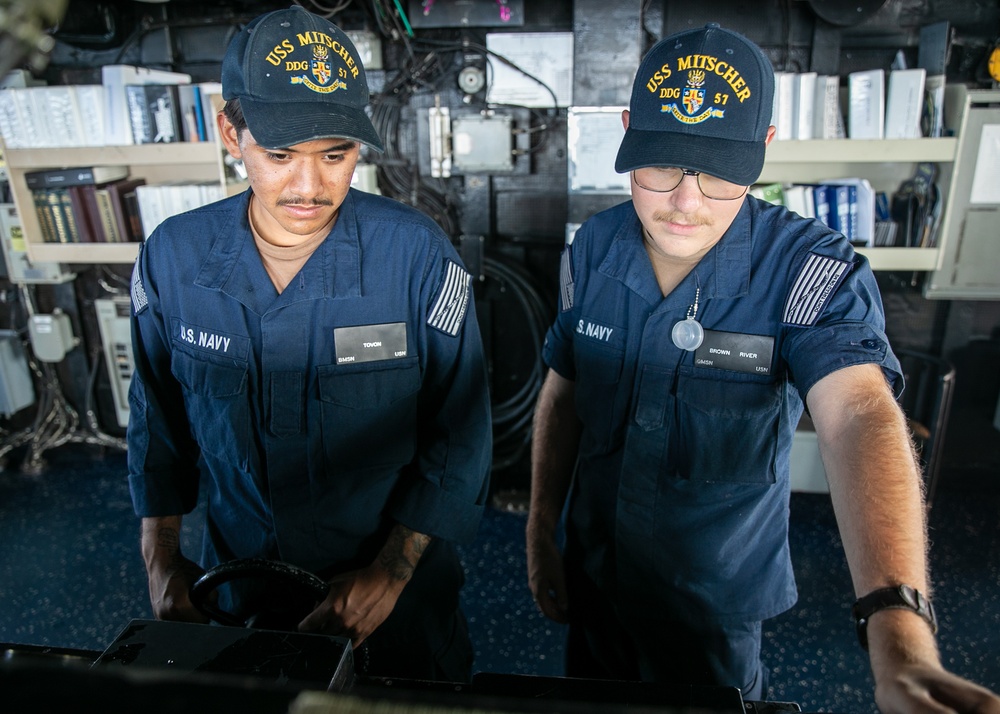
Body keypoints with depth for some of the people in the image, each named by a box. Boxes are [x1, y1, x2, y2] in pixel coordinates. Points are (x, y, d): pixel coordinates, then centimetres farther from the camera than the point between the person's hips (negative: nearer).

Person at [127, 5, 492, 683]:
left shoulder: (418, 255, -22)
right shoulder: (172, 256, -12)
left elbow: (458, 433, -15)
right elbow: (159, 418, 2)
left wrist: (391, 573, -17)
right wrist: (161, 559, 2)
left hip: (399, 584, -2)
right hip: (241, 590, 3)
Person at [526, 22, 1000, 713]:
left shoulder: (812, 270, -22)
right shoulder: (593, 249, -11)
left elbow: (861, 418, -37)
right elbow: (563, 391, -2)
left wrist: (899, 633, -52)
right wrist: (541, 532, 1)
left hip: (717, 603, -3)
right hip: (592, 575, 4)